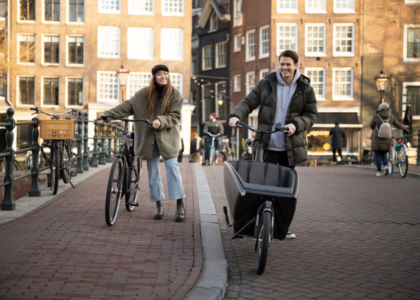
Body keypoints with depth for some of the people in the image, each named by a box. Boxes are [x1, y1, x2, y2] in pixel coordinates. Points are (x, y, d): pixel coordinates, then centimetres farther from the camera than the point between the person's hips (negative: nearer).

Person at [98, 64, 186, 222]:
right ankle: (158, 206, 15)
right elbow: (127, 106, 1)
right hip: (149, 137, 3)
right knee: (153, 172, 6)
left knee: (172, 167, -11)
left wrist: (161, 121, -27)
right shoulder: (144, 93, 3)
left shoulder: (175, 94, -3)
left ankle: (180, 206, -6)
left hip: (167, 137, -3)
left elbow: (175, 117, -9)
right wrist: (108, 113, -8)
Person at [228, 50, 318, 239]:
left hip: (291, 147, 1)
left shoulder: (305, 89, 3)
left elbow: (311, 115, 5)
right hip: (267, 145, -1)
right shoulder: (266, 84, 4)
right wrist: (236, 115, -15)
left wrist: (296, 125, -14)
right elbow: (248, 102, 5)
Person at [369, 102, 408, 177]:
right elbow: (398, 125, 10)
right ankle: (386, 166, -6)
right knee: (384, 154, 18)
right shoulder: (391, 116, 1)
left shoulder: (376, 116, -6)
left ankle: (379, 171, 3)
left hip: (377, 139, -3)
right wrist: (404, 127, 31)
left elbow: (371, 126, 8)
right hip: (386, 140, 3)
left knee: (377, 155, 6)